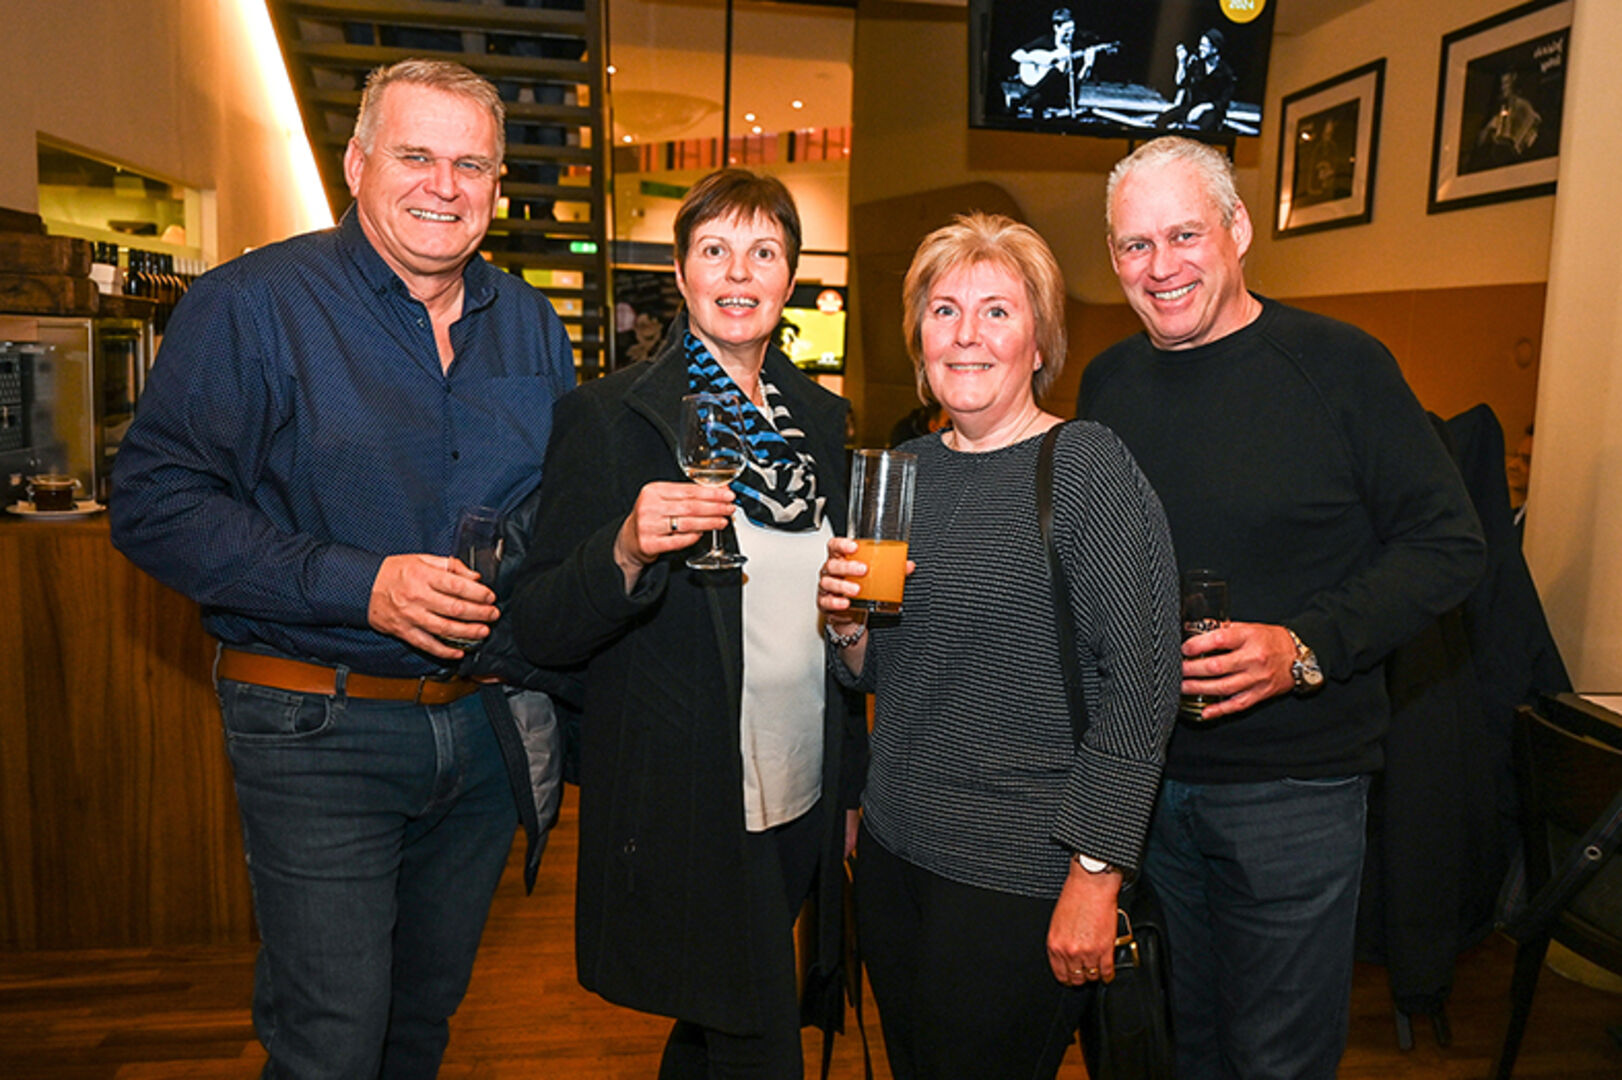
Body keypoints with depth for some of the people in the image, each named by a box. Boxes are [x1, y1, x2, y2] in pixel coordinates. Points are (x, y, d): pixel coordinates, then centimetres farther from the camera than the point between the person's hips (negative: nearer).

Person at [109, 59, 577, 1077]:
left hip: (487, 725, 5)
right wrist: (358, 586, -22)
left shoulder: (530, 326, 7)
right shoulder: (252, 305, -9)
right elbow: (155, 502, -13)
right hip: (319, 733, -4)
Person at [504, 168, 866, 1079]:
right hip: (687, 823, -5)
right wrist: (627, 552, -32)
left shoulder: (824, 418, 6)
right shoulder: (609, 417, -11)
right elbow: (541, 631, -12)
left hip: (804, 810, 6)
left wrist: (853, 788, 14)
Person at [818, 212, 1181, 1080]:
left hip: (1021, 877, -6)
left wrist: (1096, 874, -17)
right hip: (893, 848, 6)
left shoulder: (1090, 467, -12)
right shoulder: (908, 468, 6)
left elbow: (1141, 685, -15)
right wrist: (847, 624, -8)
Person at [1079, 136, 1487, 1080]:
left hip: (1290, 787, -4)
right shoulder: (1107, 383, 6)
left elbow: (1448, 544, -9)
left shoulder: (1339, 365, -8)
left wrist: (1307, 647, -21)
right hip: (1136, 778, 4)